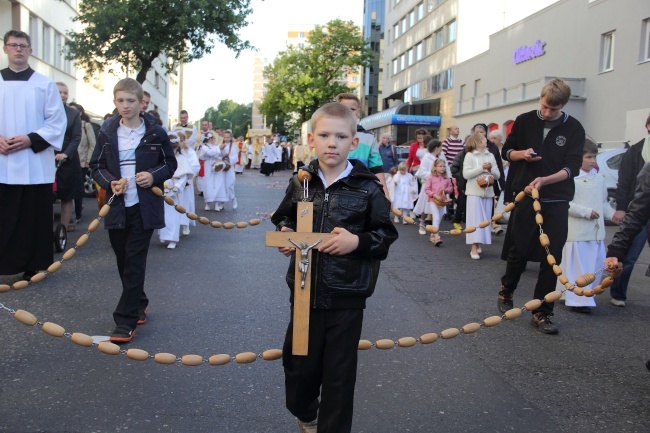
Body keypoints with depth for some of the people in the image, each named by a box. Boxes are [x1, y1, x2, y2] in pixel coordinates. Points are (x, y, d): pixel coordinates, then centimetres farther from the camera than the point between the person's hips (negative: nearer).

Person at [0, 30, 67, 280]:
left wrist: (31, 140, -13)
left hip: (35, 162, -2)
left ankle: (33, 266, 12)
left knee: (35, 218, 2)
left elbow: (57, 121, 0)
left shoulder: (45, 84, 5)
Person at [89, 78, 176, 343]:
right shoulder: (107, 134, 5)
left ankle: (126, 322, -2)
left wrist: (154, 176, -13)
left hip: (144, 207, -3)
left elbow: (170, 164, 7)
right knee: (124, 261, 12)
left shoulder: (156, 134, -1)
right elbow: (96, 166, 9)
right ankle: (138, 306, 31)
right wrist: (109, 182, -11)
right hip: (116, 206, 3)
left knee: (135, 263, -5)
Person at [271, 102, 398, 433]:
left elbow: (386, 234, -4)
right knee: (299, 362, 18)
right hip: (304, 290, 3)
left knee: (339, 371, 9)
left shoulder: (368, 187, -8)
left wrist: (358, 242, -21)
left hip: (346, 296, -3)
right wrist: (285, 233, -5)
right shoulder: (300, 182, 1)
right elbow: (283, 218, 16)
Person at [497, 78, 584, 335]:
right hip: (525, 196, 0)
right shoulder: (524, 121, 3)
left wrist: (545, 180, -25)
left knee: (552, 258, 0)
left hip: (556, 201, 0)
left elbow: (572, 167, -8)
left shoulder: (574, 129, -1)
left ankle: (541, 313, 10)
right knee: (519, 250, 4)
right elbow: (506, 151, 12)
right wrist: (522, 154, -11)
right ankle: (506, 291, 32)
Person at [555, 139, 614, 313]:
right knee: (576, 266, -3)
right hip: (576, 231, -7)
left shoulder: (599, 179, 11)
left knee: (595, 265, 10)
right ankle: (577, 300, 3)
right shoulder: (570, 178, -10)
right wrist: (586, 212, -18)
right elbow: (565, 203, -15)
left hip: (596, 231, 7)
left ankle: (586, 296, 23)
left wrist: (612, 214, 3)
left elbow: (604, 202, 19)